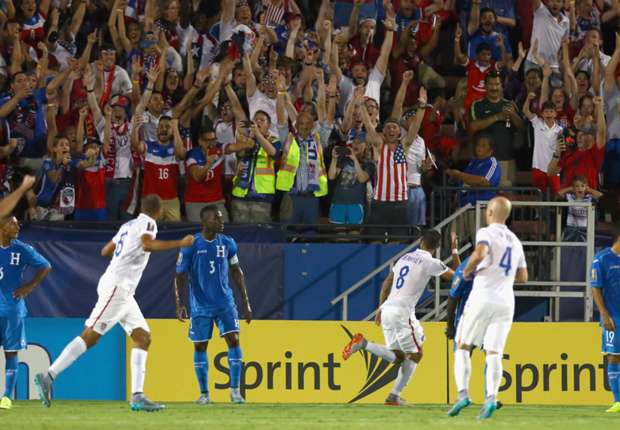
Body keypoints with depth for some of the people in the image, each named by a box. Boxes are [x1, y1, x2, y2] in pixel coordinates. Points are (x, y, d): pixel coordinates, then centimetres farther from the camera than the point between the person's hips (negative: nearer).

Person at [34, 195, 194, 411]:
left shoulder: (128, 225, 19)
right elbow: (147, 245, -28)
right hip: (117, 286, -10)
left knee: (143, 337, 5)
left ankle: (137, 396, -1)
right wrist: (180, 243, -22)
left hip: (123, 291, 10)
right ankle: (48, 376, -14)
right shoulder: (147, 224, -6)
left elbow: (105, 251, 27)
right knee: (90, 336, -12)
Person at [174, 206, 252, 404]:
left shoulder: (228, 244, 1)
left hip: (225, 302, 2)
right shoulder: (191, 245, -9)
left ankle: (235, 390, -5)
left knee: (233, 339, -11)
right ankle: (204, 393, 16)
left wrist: (246, 302, 9)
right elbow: (180, 276, -6)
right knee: (200, 346, 3)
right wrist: (179, 304, -17)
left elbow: (237, 272, 11)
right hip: (200, 305, -2)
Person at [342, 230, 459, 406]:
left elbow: (386, 284, 19)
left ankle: (363, 344, -5)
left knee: (397, 356, 14)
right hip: (402, 312, -7)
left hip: (387, 310, 7)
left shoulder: (405, 258, 17)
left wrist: (381, 309, 24)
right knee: (414, 355, 7)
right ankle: (394, 396, 1)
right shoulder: (431, 263, -4)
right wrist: (455, 251, 14)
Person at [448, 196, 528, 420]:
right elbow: (523, 276, 23)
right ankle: (491, 398, -17)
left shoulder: (486, 233, -2)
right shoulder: (515, 241, 18)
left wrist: (467, 271, -6)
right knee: (494, 353, 1)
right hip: (506, 302, 5)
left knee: (463, 346, 7)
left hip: (483, 298, -5)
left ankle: (463, 393, -8)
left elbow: (480, 252, -23)